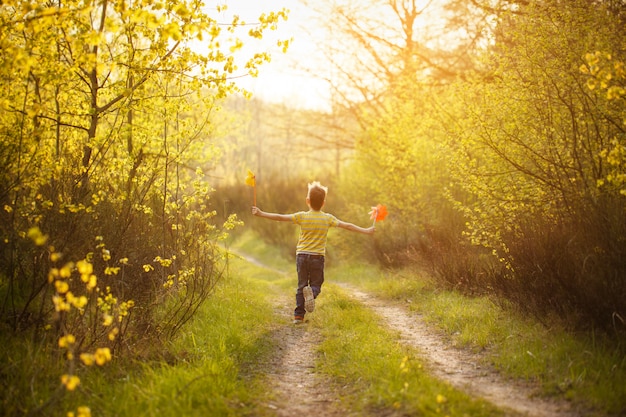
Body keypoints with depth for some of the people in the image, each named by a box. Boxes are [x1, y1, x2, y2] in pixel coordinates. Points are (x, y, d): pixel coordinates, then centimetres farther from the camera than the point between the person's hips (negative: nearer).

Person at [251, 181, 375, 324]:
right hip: (318, 256, -1)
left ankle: (298, 315, 5)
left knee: (301, 285, 11)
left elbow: (280, 217, -5)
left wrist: (261, 214, 4)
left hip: (302, 255, 1)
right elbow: (347, 226, -2)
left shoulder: (302, 217, -3)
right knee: (316, 284, 10)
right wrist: (365, 230, 6)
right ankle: (312, 292, -26)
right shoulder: (327, 218, -3)